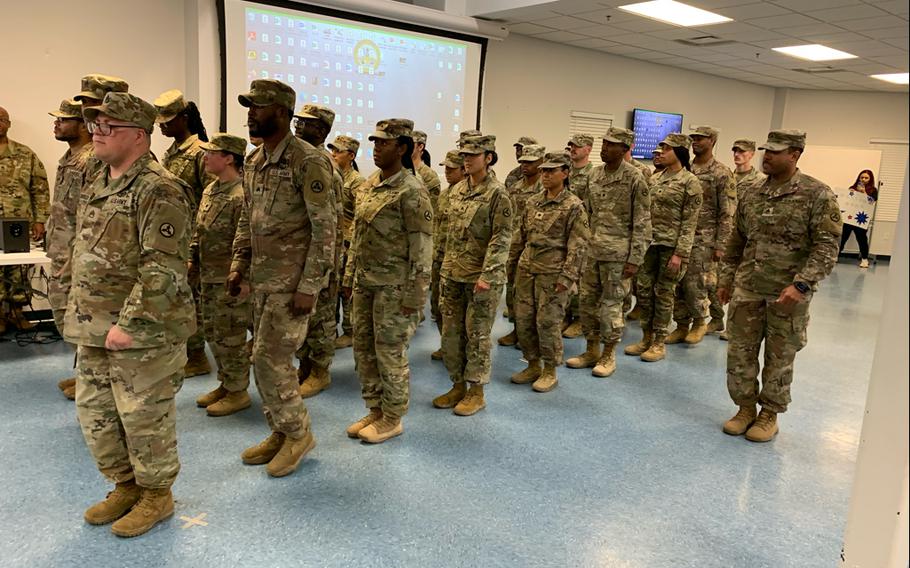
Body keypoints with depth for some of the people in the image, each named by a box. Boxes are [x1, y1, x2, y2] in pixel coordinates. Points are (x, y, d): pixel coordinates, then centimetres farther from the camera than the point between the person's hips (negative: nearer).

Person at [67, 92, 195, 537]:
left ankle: (156, 496, 23)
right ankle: (125, 486, 36)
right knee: (94, 412, 17)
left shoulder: (158, 190, -16)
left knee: (144, 416, 3)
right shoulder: (98, 187, 14)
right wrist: (79, 316, 18)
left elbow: (162, 269, -22)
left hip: (142, 331, -9)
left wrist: (128, 323, -23)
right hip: (93, 329, 10)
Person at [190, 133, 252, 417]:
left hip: (230, 280, -9)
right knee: (213, 333, 17)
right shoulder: (210, 190, 11)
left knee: (230, 337, 2)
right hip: (208, 277, 9)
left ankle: (237, 392, 16)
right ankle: (225, 384, 32)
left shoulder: (241, 195, -19)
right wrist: (192, 260, 14)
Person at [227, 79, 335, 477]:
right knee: (267, 359, 13)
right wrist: (238, 265, 11)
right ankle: (280, 433, 28)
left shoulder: (308, 162, -14)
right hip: (261, 279, 8)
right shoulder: (253, 163, 11)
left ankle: (298, 433, 14)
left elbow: (325, 229, -17)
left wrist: (309, 286, -19)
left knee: (270, 360, -6)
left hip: (292, 282, -8)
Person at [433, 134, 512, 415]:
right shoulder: (457, 190, 10)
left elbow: (501, 238, -14)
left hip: (481, 276, -7)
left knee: (477, 334, 3)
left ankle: (476, 392, 16)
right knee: (450, 332, 11)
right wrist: (446, 267, 15)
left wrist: (487, 275, -20)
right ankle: (457, 385, 26)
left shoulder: (497, 193, -10)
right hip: (452, 273, 7)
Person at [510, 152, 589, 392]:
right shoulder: (533, 202, 11)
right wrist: (510, 260, 15)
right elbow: (520, 234, 18)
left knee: (547, 322, -1)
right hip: (526, 268, 6)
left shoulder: (573, 206, -7)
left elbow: (577, 245, -11)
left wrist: (567, 276, -16)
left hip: (552, 272, -6)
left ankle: (550, 372, 15)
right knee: (523, 319, 9)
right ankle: (533, 365, 25)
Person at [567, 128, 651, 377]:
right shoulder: (595, 174, 9)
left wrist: (635, 259, -14)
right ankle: (591, 350, 26)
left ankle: (609, 355, 18)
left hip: (617, 253, -6)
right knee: (587, 301, 11)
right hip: (591, 251, 6)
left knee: (610, 304, 2)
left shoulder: (634, 178, -10)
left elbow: (642, 223, -11)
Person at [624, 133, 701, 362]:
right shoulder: (655, 178, 10)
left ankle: (659, 343, 14)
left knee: (664, 293, 2)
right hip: (650, 242, 6)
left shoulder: (690, 182, -9)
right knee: (644, 289, 8)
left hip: (671, 245, -6)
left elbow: (689, 222, -13)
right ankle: (646, 338, 21)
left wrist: (680, 252, -18)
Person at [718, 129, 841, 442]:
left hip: (788, 294, -4)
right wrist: (726, 278, 14)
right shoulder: (750, 194, 7)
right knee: (740, 352, 8)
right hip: (747, 290, 4)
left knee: (780, 358, 9)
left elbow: (826, 247, -13)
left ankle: (770, 414, 26)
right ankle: (745, 408, 27)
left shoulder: (818, 195, -9)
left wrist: (801, 284, -23)